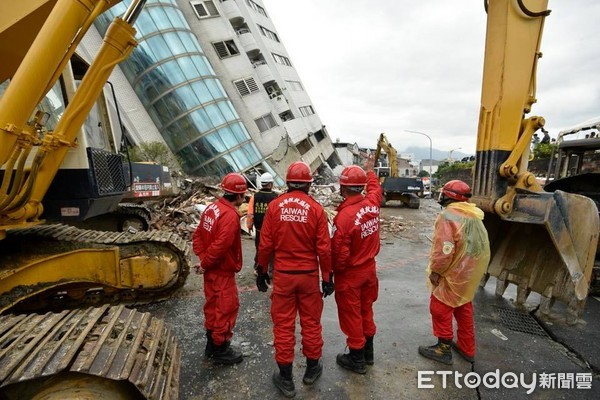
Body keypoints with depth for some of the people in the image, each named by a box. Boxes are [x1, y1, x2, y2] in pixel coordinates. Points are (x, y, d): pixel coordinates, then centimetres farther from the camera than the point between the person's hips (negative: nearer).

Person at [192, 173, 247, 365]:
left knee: (213, 306, 21)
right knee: (226, 309, 6)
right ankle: (220, 350, 21)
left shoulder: (212, 208, 4)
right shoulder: (230, 215, -24)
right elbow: (221, 245, -29)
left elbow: (198, 236, 7)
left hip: (211, 270, 9)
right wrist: (205, 264, -15)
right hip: (223, 271, -9)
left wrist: (203, 259, 1)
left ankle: (212, 345, 37)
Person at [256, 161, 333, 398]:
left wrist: (262, 271, 9)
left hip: (282, 275, 0)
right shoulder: (316, 208, -9)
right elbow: (324, 248, -8)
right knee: (311, 322, 17)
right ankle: (312, 368, 36)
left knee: (283, 325, 12)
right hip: (309, 275, 0)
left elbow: (265, 244, -4)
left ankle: (285, 378, 25)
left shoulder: (275, 206, -7)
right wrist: (327, 277, 4)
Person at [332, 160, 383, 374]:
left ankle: (356, 359, 29)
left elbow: (340, 254, -24)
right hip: (369, 268, 7)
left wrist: (333, 271, -3)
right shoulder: (372, 203, -10)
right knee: (366, 310, 23)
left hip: (350, 274, -7)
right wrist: (370, 170, 33)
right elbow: (375, 188, 16)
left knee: (351, 315, 12)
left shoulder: (344, 216, -30)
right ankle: (368, 352, 40)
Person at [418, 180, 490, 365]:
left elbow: (444, 249, -27)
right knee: (463, 307, 21)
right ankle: (467, 348, 33)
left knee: (440, 307, 6)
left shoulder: (448, 216, -22)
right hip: (471, 270, 9)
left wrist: (435, 270, -15)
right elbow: (476, 243, 14)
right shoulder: (473, 215, 7)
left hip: (455, 272, -9)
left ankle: (444, 348, 18)